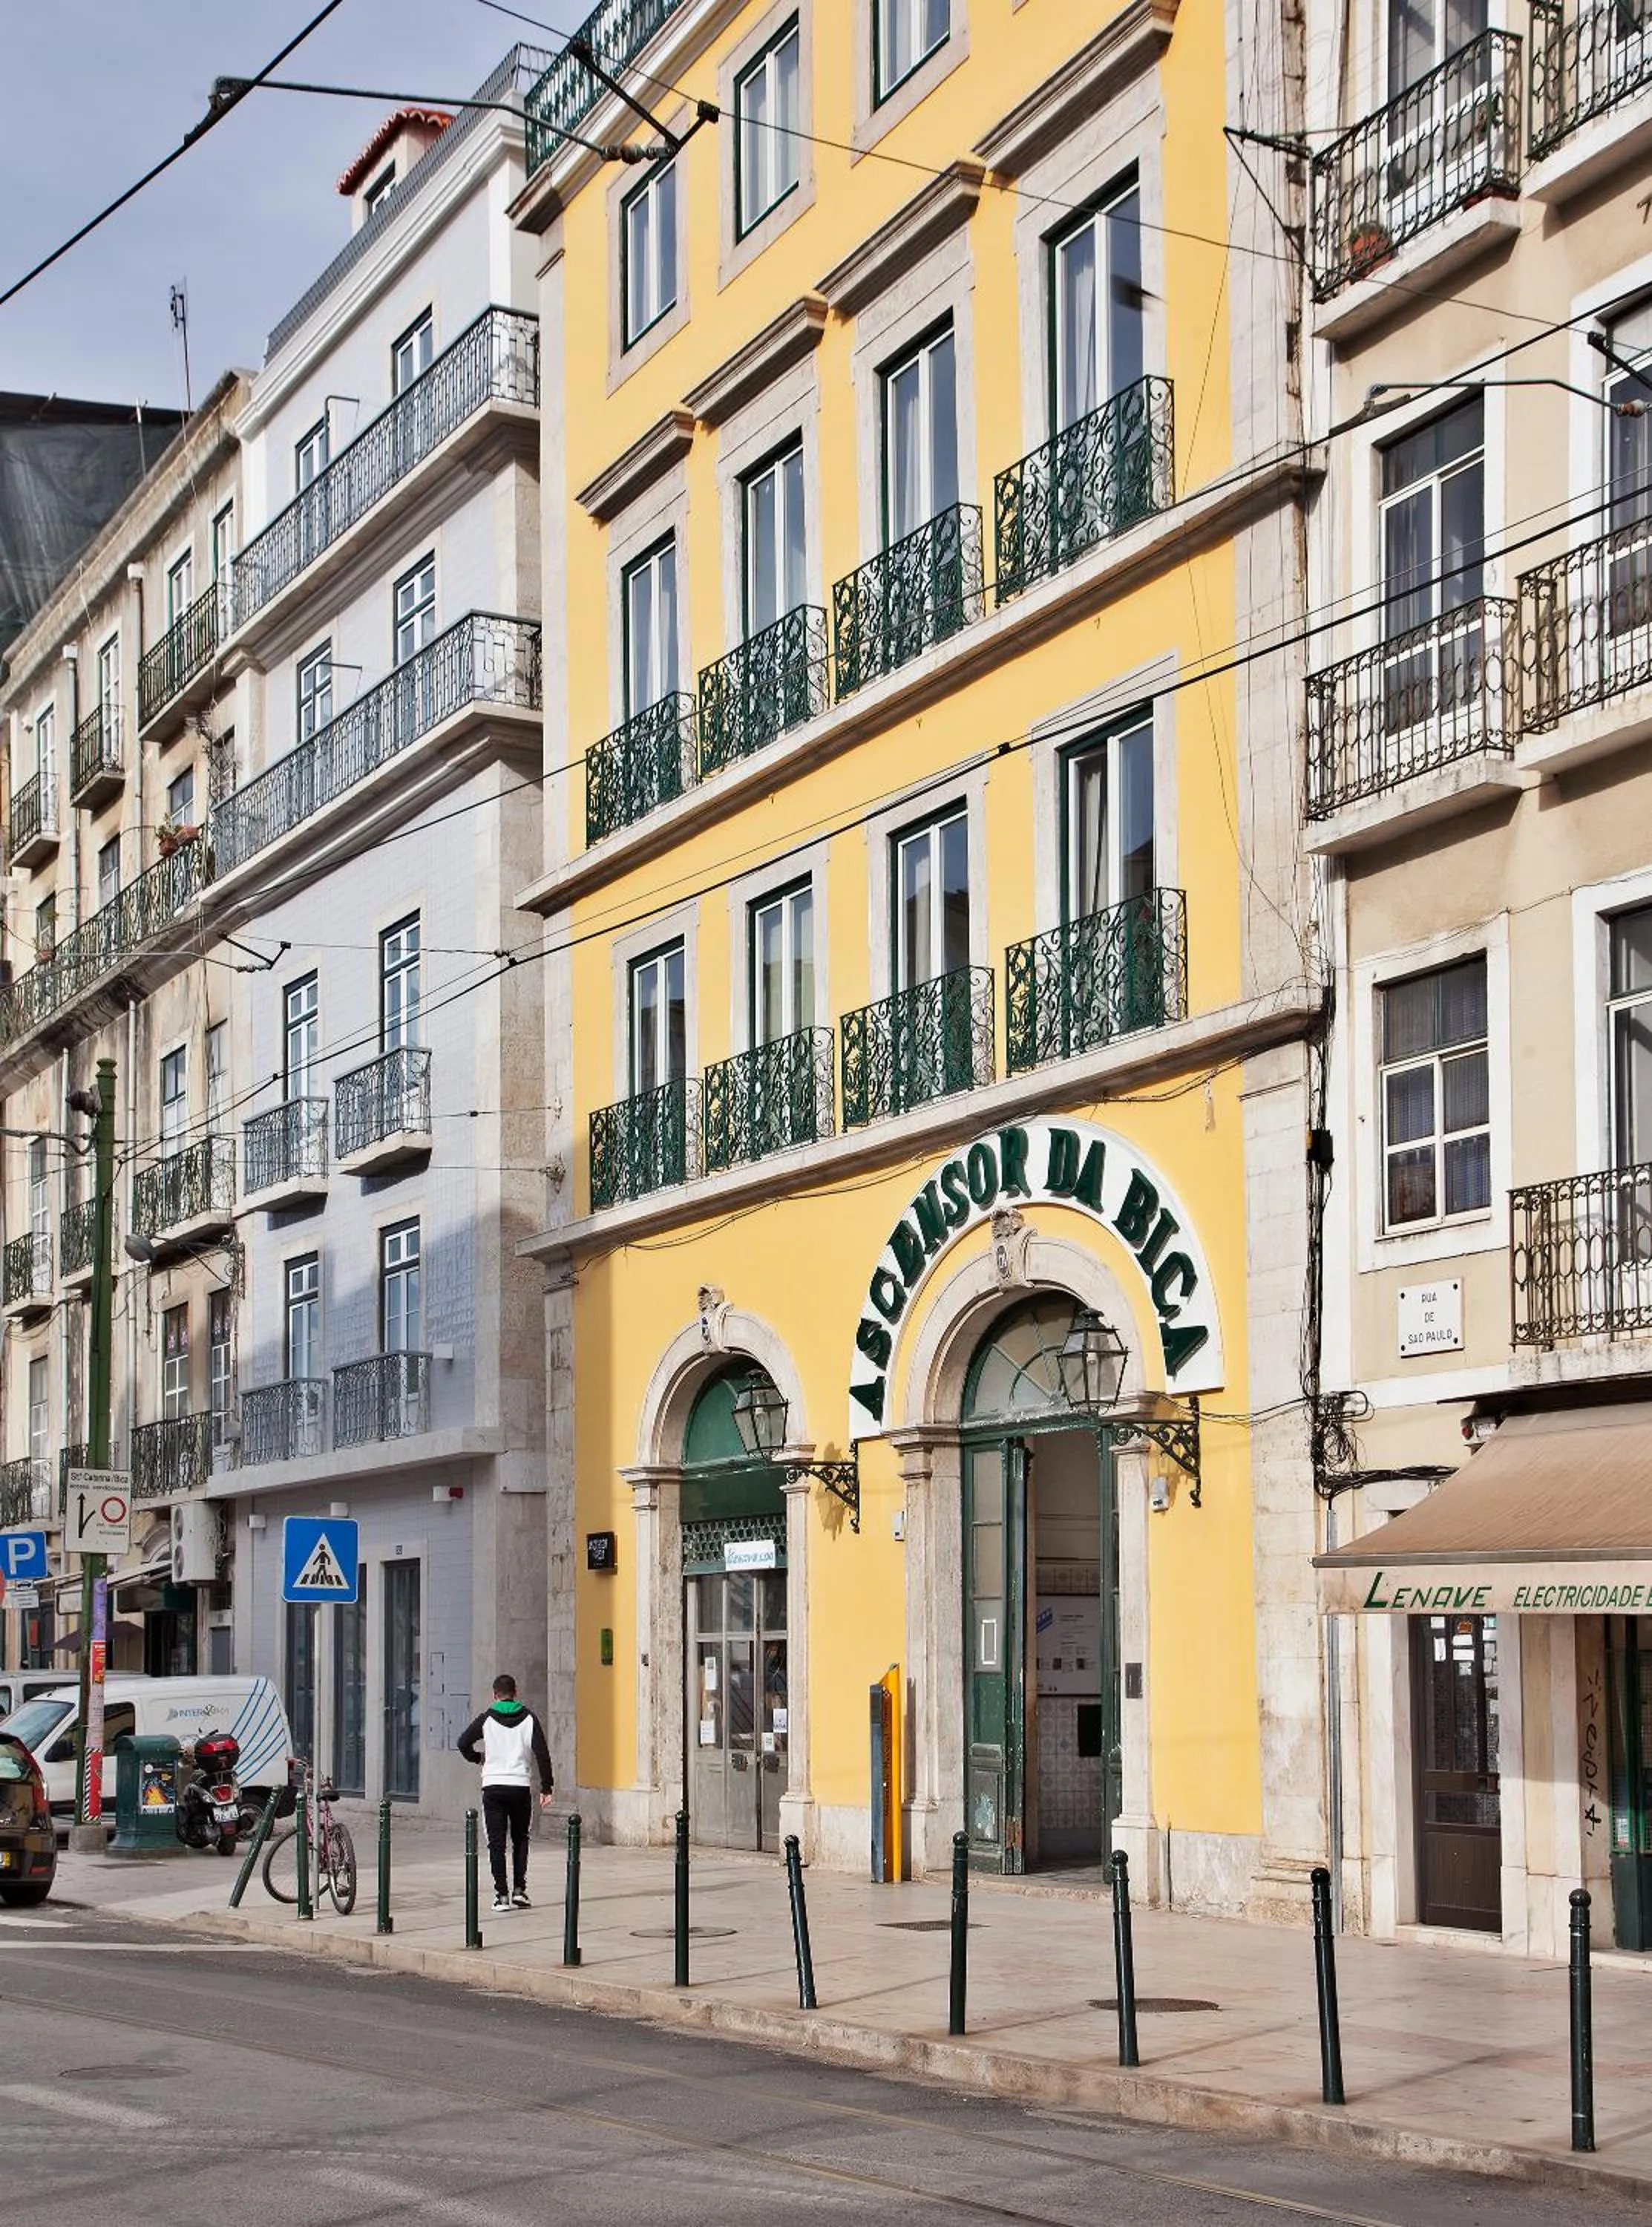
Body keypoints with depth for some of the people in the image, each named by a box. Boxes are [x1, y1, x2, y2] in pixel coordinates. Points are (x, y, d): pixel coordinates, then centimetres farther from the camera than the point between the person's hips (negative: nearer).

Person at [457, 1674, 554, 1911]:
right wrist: (547, 1786, 0)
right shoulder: (529, 1718, 3)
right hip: (521, 1787, 1)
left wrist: (478, 1758, 15)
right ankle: (519, 1890, 5)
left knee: (496, 1842, 3)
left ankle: (501, 1895, -2)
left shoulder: (487, 1719, 1)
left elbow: (463, 1743, -5)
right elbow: (542, 1753, -3)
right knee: (520, 1840, 15)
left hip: (493, 1787, -1)